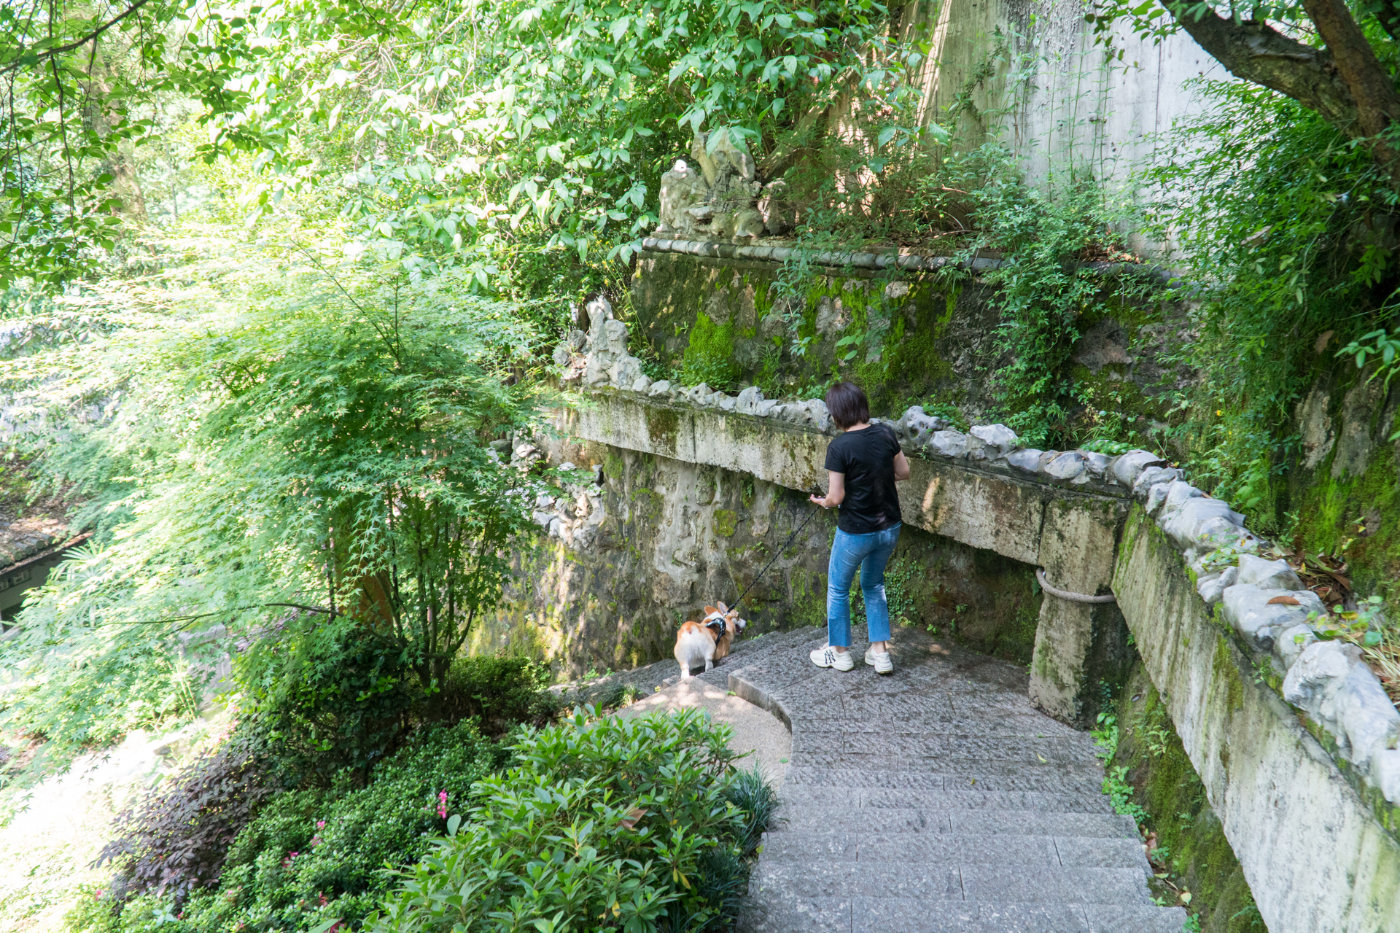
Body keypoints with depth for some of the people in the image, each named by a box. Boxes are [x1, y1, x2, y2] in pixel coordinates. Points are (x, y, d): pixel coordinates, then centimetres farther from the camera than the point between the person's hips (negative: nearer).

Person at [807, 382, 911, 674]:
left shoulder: (839, 447, -21)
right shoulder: (885, 434, -6)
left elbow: (836, 497, -19)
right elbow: (903, 472, 5)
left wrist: (822, 501, 3)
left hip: (855, 532, -6)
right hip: (889, 528, 6)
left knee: (838, 588, 17)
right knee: (873, 584, 25)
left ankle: (839, 651, 31)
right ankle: (880, 652, 26)